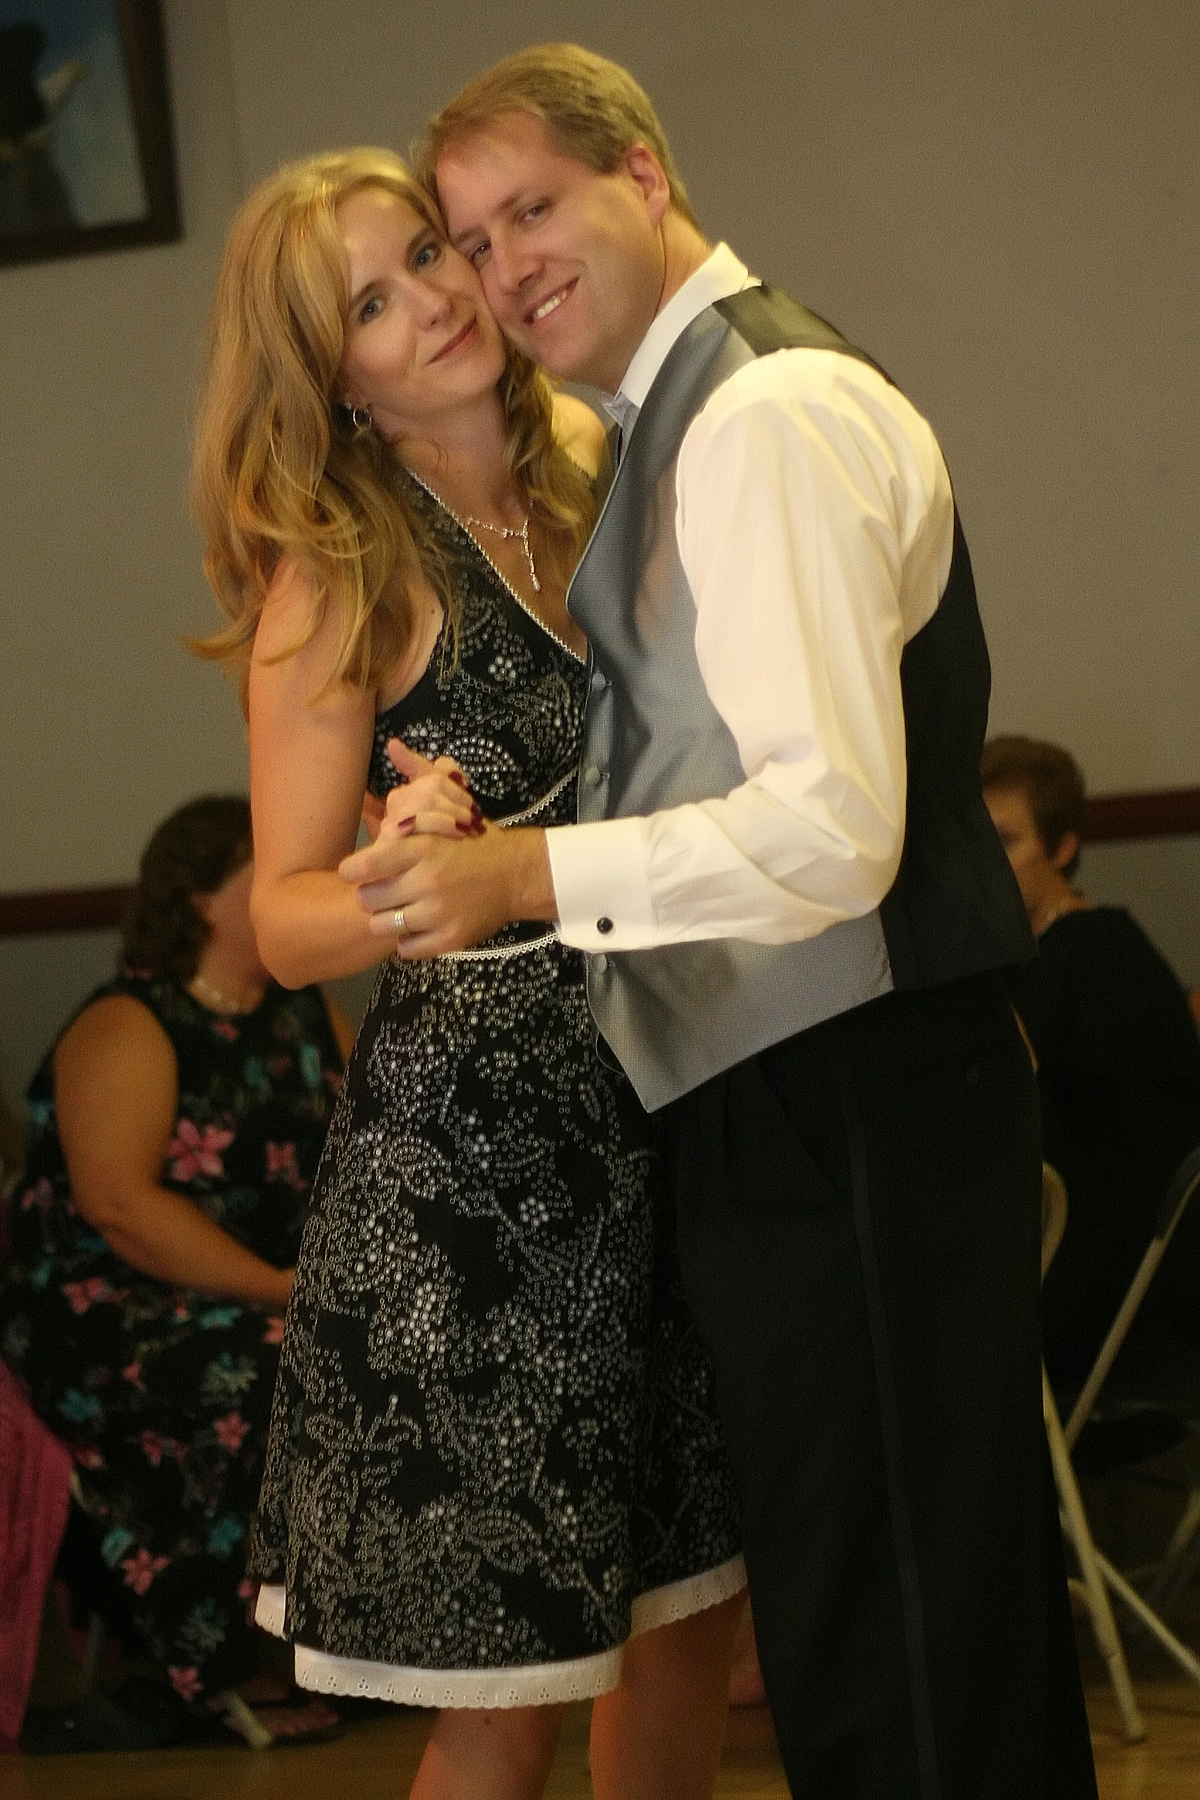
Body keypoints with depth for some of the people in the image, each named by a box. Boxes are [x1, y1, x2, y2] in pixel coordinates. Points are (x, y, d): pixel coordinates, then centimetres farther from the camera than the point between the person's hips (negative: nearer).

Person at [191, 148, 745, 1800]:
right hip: (477, 1127, -6)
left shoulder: (601, 468, 6)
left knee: (696, 1604, 14)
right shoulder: (340, 572, -8)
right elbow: (286, 919, -10)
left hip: (666, 1091, 6)